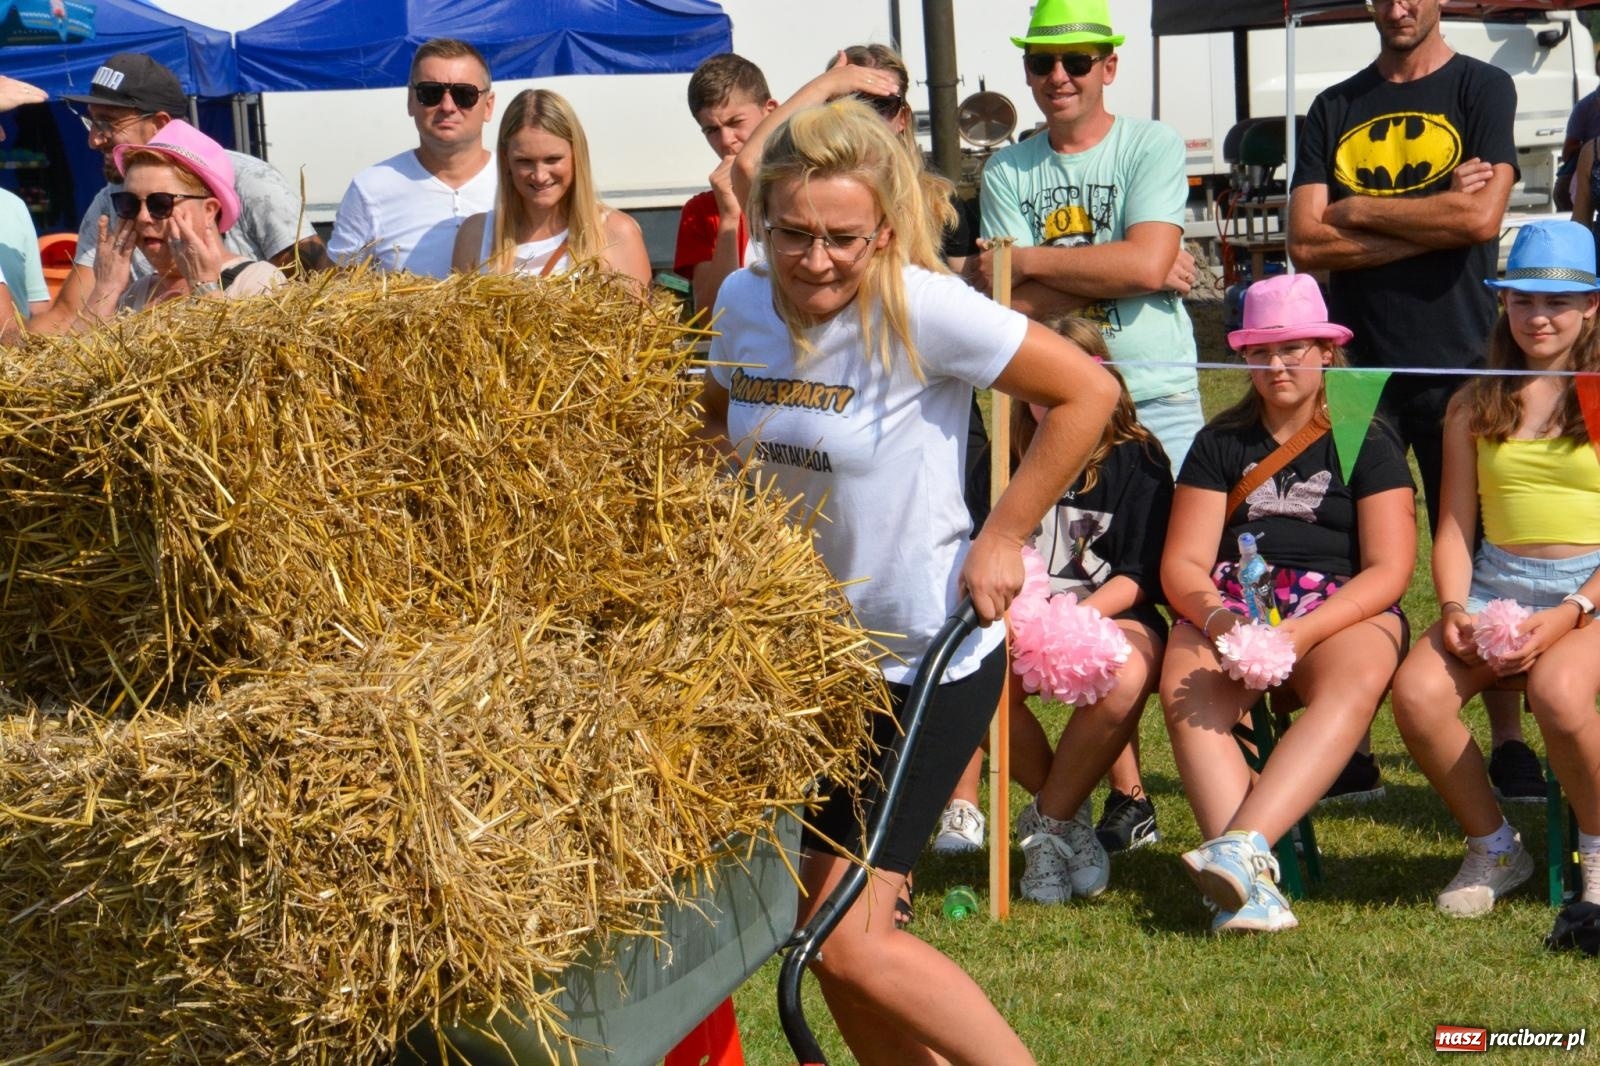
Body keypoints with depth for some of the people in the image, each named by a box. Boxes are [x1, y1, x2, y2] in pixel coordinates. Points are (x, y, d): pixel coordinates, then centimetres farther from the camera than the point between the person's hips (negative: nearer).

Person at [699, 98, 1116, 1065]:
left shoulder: (918, 308, -21)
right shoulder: (744, 305, -2)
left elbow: (1087, 392, -16)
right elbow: (719, 419, 19)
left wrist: (1003, 537, -14)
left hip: (931, 656, -7)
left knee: (850, 940, -12)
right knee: (827, 926, 12)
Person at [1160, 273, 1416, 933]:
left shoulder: (1367, 444, 10)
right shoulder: (1220, 444, 16)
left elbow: (1389, 570, -1)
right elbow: (1182, 564, 8)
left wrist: (1303, 632, -18)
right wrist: (1217, 619, -17)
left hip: (1342, 609, -2)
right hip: (1229, 606, 2)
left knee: (1355, 682, -38)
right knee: (1186, 693, -33)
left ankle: (1241, 846, -55)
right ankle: (1251, 878, -49)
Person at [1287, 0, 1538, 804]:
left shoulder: (1482, 90, 4)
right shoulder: (1334, 111, 13)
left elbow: (1482, 217, -11)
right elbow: (1307, 243, 0)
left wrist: (1358, 210, -4)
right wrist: (1432, 219, -7)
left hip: (1460, 362, -3)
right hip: (1359, 366, 3)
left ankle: (1510, 747, 5)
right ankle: (1346, 752, 5)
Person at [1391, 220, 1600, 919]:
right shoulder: (1474, 408, 15)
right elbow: (1454, 528, 12)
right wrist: (1453, 610, -8)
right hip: (1494, 587, 4)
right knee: (1417, 692, -25)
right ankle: (1493, 848, 0)